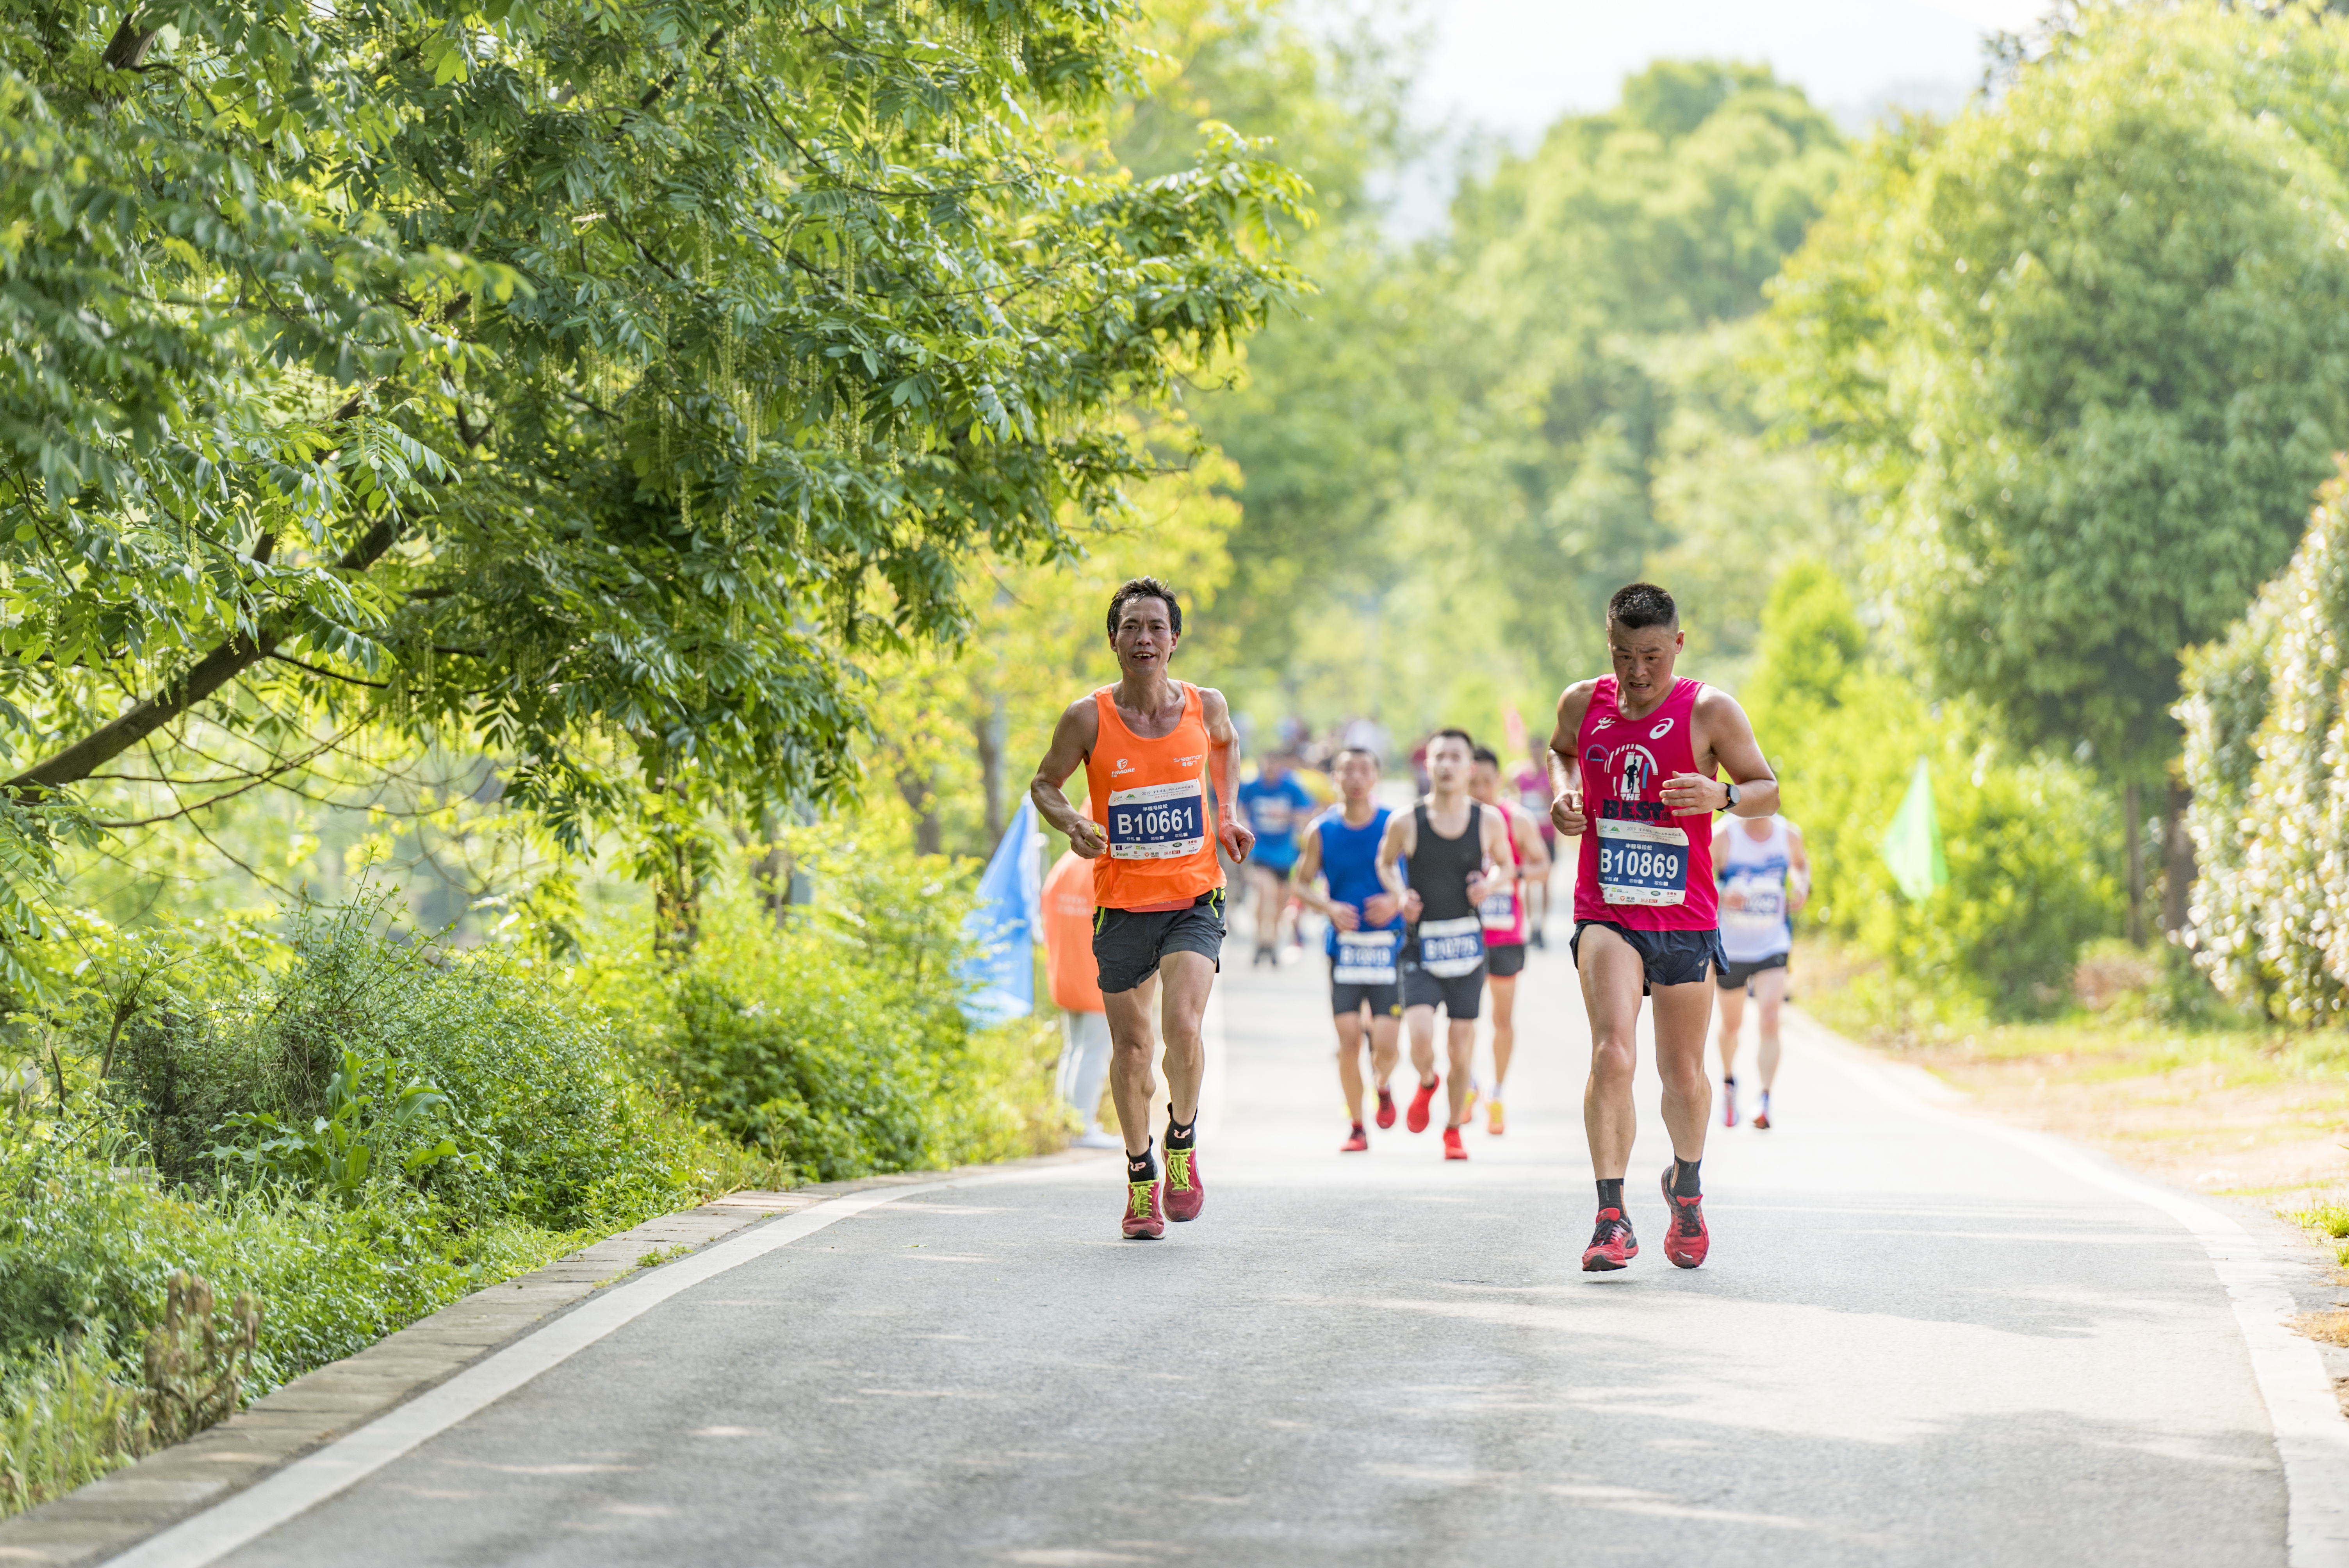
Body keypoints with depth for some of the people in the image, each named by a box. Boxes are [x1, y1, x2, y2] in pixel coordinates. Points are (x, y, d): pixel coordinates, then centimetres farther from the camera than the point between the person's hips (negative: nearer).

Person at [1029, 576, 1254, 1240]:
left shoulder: (1205, 706, -3)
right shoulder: (1088, 718, -9)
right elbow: (1045, 783, 5)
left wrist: (1227, 815, 9)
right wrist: (1071, 822, -15)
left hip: (1193, 900, 0)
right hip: (1121, 904, 0)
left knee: (1182, 1027, -20)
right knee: (1131, 1049, 6)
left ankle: (1183, 1141, 6)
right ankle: (1140, 1178, 25)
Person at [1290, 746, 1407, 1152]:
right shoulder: (1321, 831, 2)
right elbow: (1302, 885, 8)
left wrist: (1397, 902, -14)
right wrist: (1330, 908, -10)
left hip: (1389, 946, -1)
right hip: (1344, 946, 1)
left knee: (1386, 1043, -9)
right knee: (1348, 1040, -6)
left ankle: (1383, 1085, 27)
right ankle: (1357, 1128, 10)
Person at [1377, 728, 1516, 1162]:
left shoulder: (1489, 822, -1)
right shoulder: (1405, 823, -5)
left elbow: (1505, 865, 16)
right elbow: (1386, 862, 13)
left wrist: (1490, 883, -6)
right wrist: (1400, 895, -6)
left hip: (1468, 942, 1)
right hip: (1422, 944, -1)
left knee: (1461, 1044, 4)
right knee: (1421, 1036, -19)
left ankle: (1454, 1130, 26)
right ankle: (1427, 1083, 18)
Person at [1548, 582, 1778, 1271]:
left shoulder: (1710, 711, -6)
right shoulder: (1583, 704, 2)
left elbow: (1768, 790, 0)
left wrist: (1722, 794, -21)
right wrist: (1563, 794, 3)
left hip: (1685, 917, 0)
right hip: (1605, 913, 0)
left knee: (1683, 1074, 10)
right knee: (1612, 1054, -20)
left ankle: (1686, 1186, 40)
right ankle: (1612, 1219, -18)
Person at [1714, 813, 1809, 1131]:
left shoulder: (1788, 835, -4)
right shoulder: (1724, 837, -14)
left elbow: (1801, 862, 19)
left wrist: (1802, 887, -3)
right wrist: (1720, 895, -36)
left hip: (1772, 946, 1)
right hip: (1730, 947, -1)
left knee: (1770, 1019, -19)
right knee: (1732, 1024, 15)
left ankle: (1765, 1101, -22)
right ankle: (1729, 1081, 45)